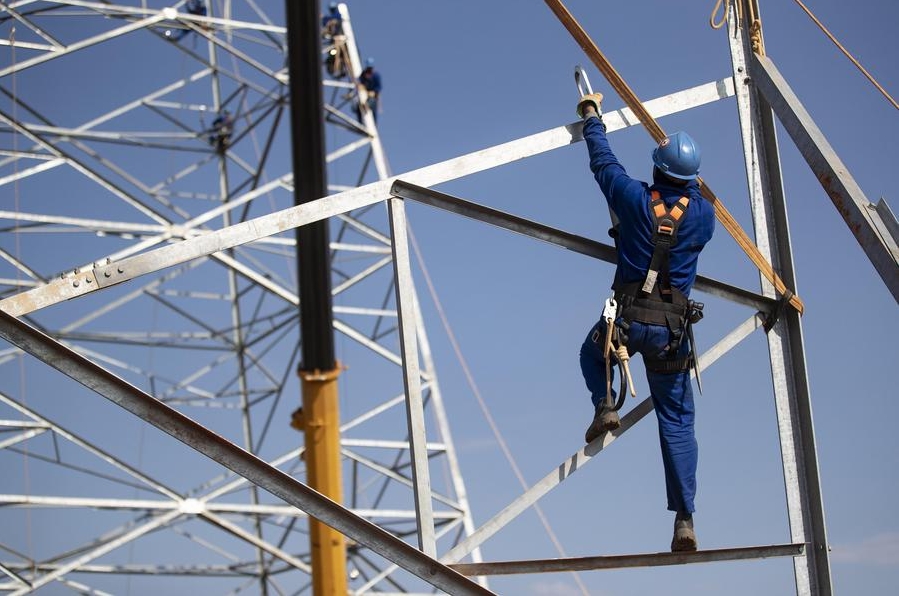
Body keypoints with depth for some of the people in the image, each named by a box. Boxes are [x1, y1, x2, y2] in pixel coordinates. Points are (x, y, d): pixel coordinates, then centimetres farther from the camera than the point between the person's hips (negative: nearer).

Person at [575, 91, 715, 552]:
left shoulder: (635, 199, -5)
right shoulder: (703, 214, 1)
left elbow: (603, 162, 11)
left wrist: (593, 117, 28)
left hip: (627, 320, -1)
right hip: (673, 327, 1)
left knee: (592, 354, 36)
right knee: (677, 420, 8)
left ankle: (604, 404, 6)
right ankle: (684, 519, 0)